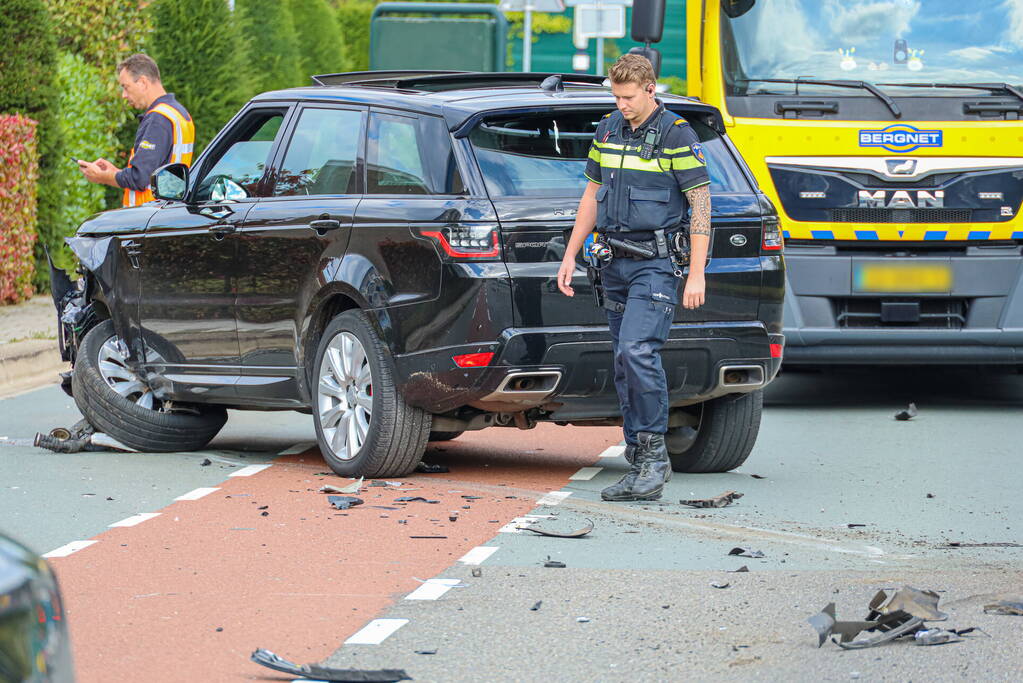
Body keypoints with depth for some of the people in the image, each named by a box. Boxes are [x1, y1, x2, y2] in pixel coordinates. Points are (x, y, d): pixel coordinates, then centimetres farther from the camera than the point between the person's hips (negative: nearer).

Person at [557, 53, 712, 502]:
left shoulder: (676, 135, -9)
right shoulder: (608, 130, 11)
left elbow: (701, 204, -10)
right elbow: (593, 195, 21)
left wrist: (696, 275, -15)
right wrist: (570, 256, 16)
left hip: (656, 263, -7)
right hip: (615, 263, 7)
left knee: (637, 350, -21)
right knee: (624, 365, 6)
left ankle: (655, 453, -14)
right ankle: (640, 467, 10)